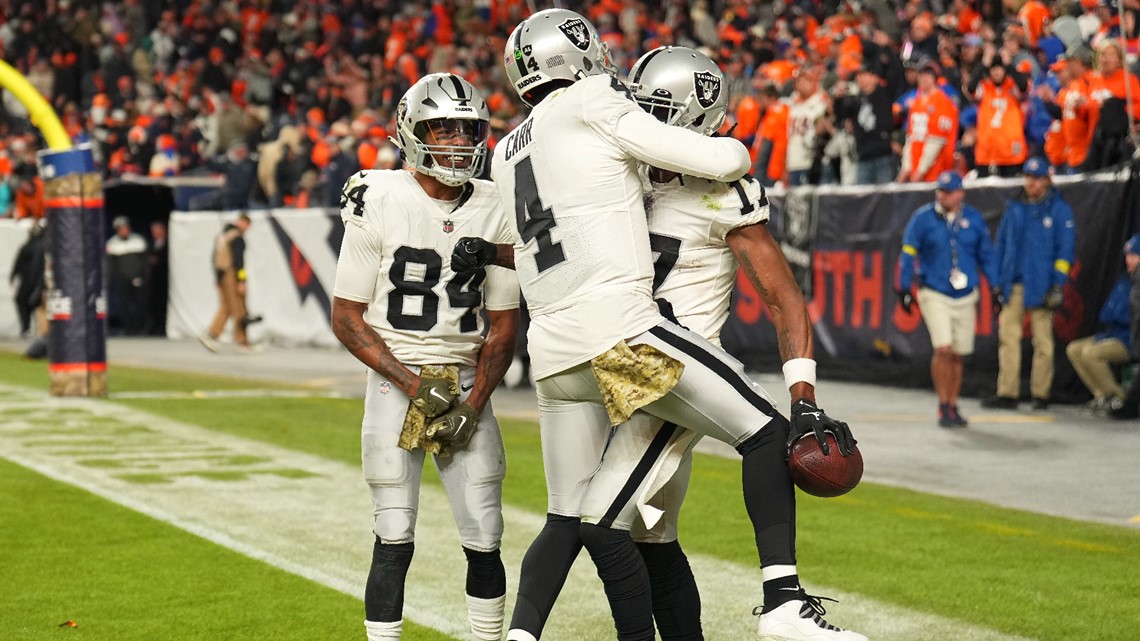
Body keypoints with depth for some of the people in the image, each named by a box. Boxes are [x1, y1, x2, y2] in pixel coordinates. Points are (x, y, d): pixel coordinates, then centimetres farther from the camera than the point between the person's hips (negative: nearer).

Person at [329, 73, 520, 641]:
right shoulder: (380, 205, -9)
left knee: (485, 540, 1)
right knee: (394, 541, -5)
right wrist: (414, 384, -13)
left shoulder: (496, 212, 1)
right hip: (395, 380, -3)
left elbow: (503, 328, 6)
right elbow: (347, 319, -5)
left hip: (466, 383, 3)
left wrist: (473, 403, -7)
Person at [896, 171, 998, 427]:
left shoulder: (974, 219, 5)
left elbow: (986, 255, 13)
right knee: (943, 350, -15)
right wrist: (904, 289, -3)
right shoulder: (922, 218, -3)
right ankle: (943, 407, -6)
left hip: (965, 297, 3)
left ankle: (953, 406, 19)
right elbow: (908, 254, 1)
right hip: (934, 295, -3)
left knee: (957, 355, 8)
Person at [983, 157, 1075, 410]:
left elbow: (1065, 249, -3)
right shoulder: (1014, 207, 12)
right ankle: (1007, 393, 0)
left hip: (1040, 284, -4)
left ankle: (1040, 394, 7)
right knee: (1008, 337, -1)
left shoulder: (1059, 209, -1)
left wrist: (1058, 285, -10)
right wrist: (997, 282, 11)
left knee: (1042, 340, 0)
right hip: (1013, 283, 4)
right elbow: (1001, 244, 16)